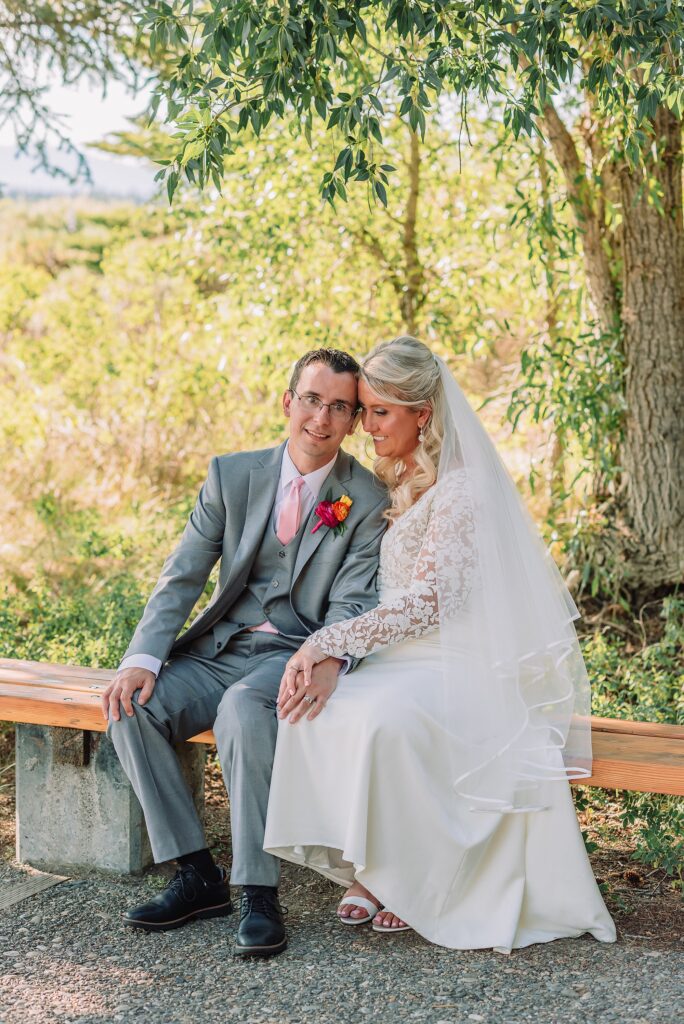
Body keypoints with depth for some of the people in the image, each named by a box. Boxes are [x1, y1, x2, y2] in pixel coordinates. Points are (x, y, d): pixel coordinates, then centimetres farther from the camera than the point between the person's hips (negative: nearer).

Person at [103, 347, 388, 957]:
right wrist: (143, 658, -15)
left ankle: (260, 893, -28)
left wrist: (328, 661, -32)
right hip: (219, 649, 4)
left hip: (295, 656, -4)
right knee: (132, 707, -21)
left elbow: (351, 604, -8)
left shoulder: (370, 502, -2)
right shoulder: (232, 475, 5)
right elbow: (182, 577, 1)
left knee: (243, 708, -36)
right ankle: (197, 875, -12)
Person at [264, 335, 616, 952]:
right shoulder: (397, 484, 15)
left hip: (463, 667, -7)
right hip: (401, 657, 7)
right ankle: (368, 872, -12)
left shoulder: (461, 489, -13)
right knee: (312, 709, -21)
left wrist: (326, 643, -23)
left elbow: (425, 601, -20)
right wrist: (324, 661, 0)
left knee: (379, 717, -35)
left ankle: (415, 877, -15)